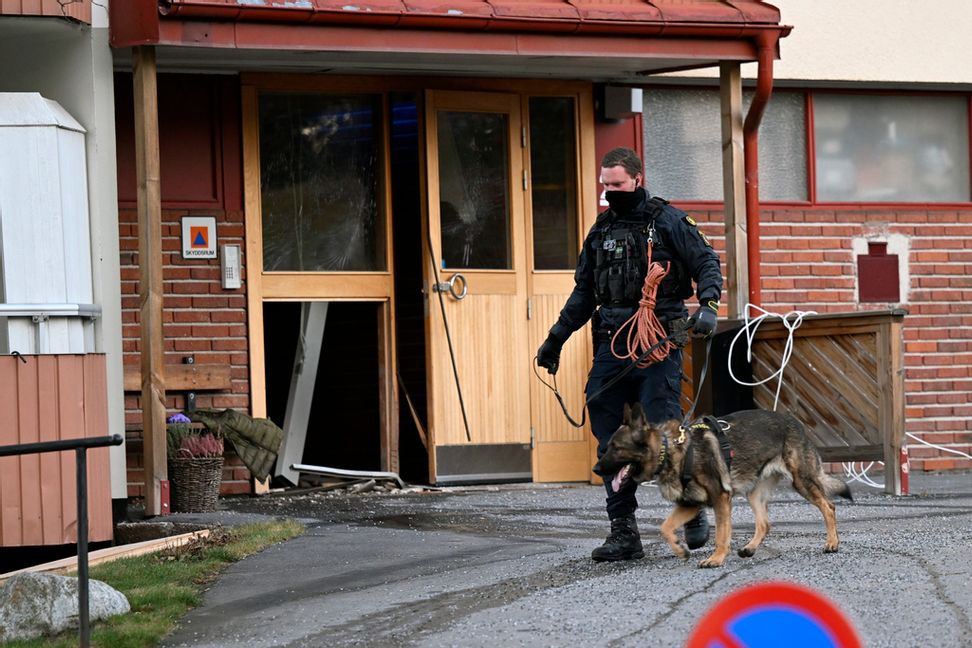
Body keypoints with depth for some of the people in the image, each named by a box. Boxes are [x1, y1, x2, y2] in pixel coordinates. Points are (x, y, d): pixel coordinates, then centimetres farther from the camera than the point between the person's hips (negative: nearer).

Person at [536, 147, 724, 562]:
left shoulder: (668, 221, 3)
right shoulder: (601, 231, 19)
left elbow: (707, 264, 1)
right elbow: (583, 293, 25)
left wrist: (707, 305, -17)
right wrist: (556, 338, 22)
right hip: (611, 344, 5)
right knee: (612, 441, 0)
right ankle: (623, 531, 3)